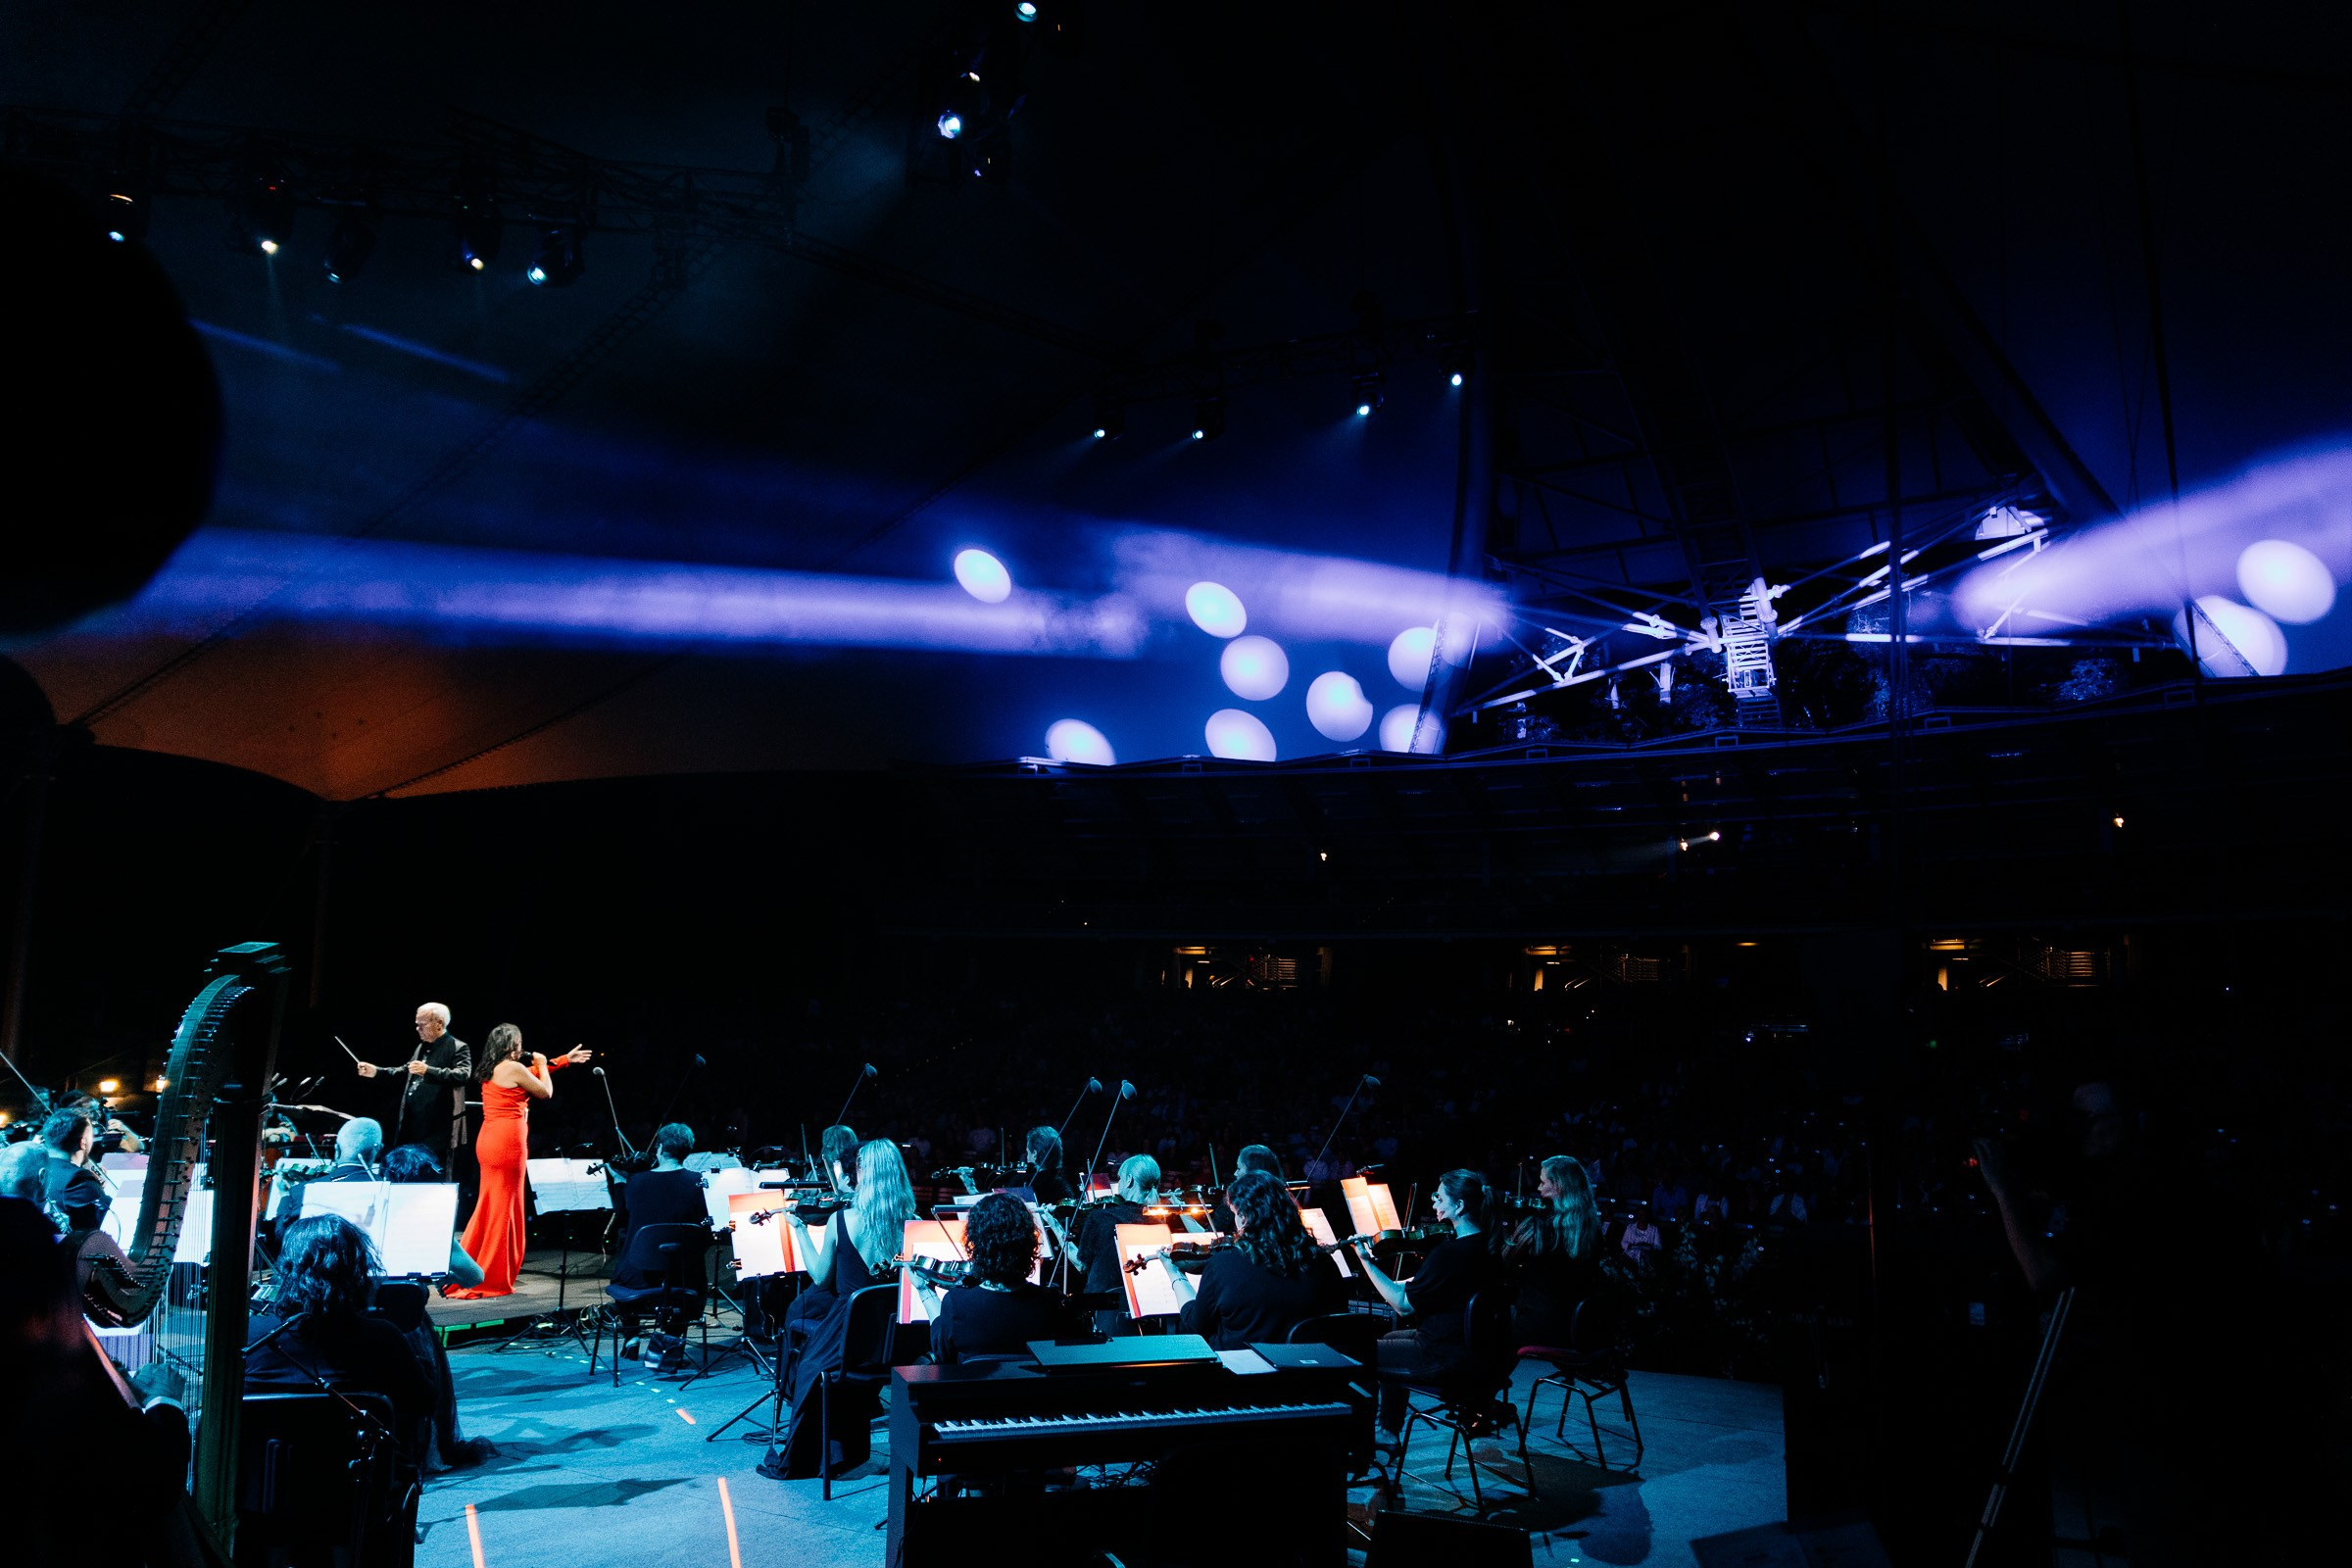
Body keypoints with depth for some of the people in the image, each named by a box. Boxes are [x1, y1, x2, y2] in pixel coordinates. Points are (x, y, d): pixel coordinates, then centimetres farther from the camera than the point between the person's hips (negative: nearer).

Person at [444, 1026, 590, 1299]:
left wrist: (564, 1060, 33)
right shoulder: (514, 1068, -11)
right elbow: (546, 1092, -3)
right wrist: (542, 1064, 12)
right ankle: (490, 1280, 2)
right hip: (508, 1143, -9)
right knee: (503, 1209, -2)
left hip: (489, 1141, 9)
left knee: (489, 1207, 15)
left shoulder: (491, 1070, 15)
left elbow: (526, 1077, 28)